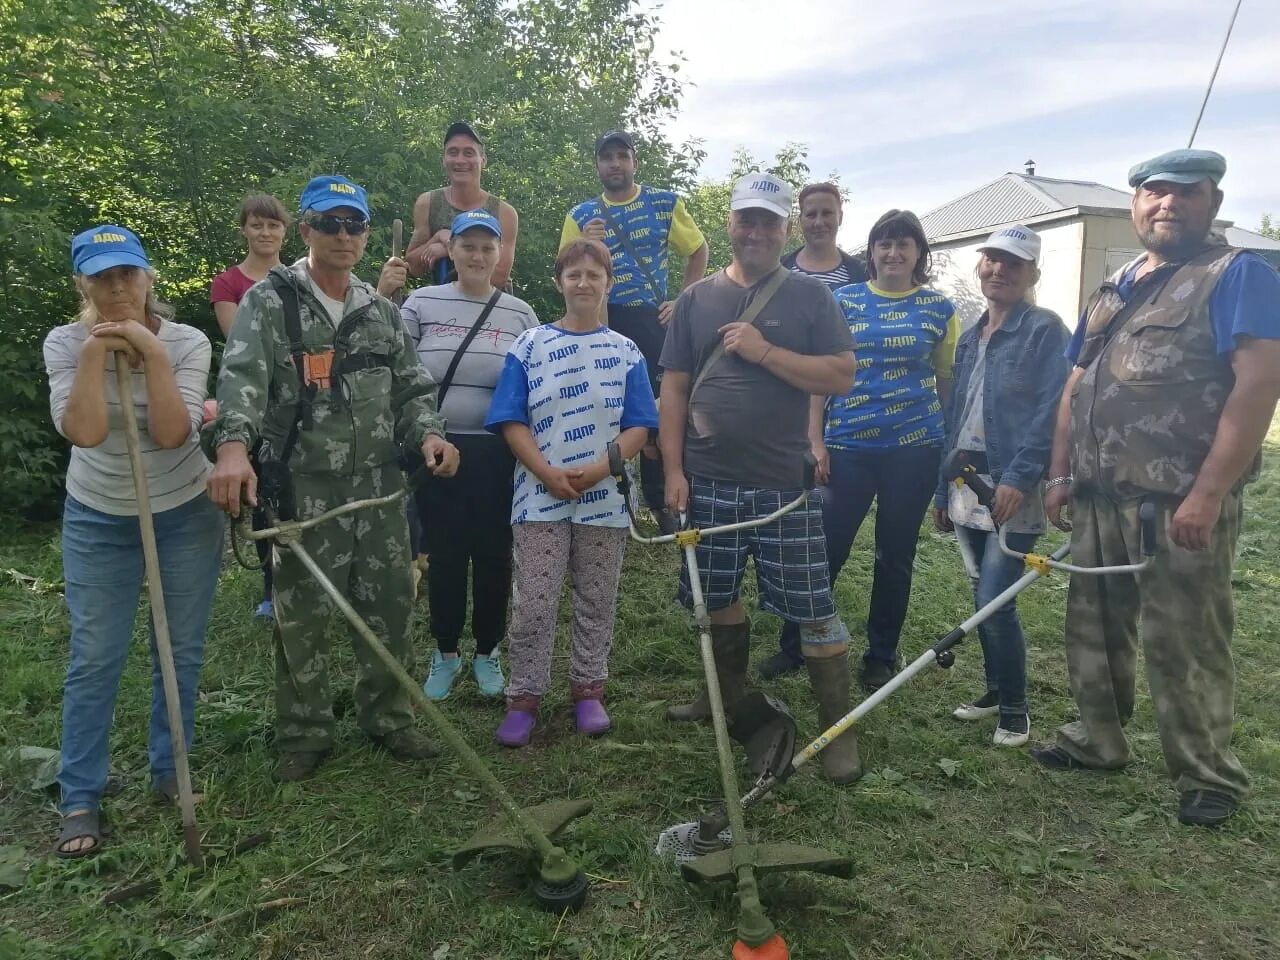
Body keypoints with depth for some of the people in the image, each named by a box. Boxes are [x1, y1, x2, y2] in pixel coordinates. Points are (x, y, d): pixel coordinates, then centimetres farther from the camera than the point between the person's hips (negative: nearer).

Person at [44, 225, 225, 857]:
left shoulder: (186, 343, -12)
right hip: (98, 521, 0)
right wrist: (96, 352, -25)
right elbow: (84, 431, -24)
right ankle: (80, 800, 17)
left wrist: (153, 354, -26)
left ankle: (169, 773, 27)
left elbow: (171, 433, -23)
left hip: (186, 514, 1)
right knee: (94, 660, 2)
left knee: (182, 651, 8)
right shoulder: (65, 343, -10)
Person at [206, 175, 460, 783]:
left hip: (380, 486, 5)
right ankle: (305, 735, 22)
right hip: (303, 488, -4)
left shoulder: (382, 312, 14)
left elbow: (411, 388, 15)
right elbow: (242, 376, -19)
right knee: (302, 616, 4)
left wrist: (428, 433, -7)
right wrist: (233, 446, -37)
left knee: (389, 607, 11)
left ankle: (388, 718, 29)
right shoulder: (269, 302, -2)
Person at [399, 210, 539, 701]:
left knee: (493, 554, 7)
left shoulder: (519, 313, 4)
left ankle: (487, 653, 26)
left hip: (496, 453, 1)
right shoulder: (421, 303, 1)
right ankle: (445, 653, 27)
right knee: (444, 553, 8)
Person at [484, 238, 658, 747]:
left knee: (596, 603, 10)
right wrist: (548, 473, -15)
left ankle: (588, 690, 25)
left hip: (605, 499, 1)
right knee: (533, 604, 0)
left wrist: (599, 469, -14)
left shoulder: (626, 352, 6)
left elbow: (638, 427, 2)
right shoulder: (528, 346, 3)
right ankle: (523, 697, 13)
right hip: (540, 497, -1)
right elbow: (511, 422, -1)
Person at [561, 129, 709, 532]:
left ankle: (661, 502, 14)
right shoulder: (581, 216, 7)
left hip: (651, 322, -1)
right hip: (600, 325, 1)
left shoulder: (665, 203, 5)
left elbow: (698, 251, 13)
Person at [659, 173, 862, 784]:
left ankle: (839, 729, 12)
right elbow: (674, 388, 6)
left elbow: (841, 377, -6)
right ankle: (730, 694, 38)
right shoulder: (696, 299, 9)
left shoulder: (810, 296, 2)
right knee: (716, 596, 16)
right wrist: (674, 469, -1)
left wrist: (765, 351, -16)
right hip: (708, 481, 3)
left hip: (785, 483, -3)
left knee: (812, 609, -1)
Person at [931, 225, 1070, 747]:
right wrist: (943, 489, 16)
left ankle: (1014, 710, 9)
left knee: (995, 600, -8)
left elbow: (1051, 410, -15)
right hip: (968, 484, 7)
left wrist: (1019, 477, -22)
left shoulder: (1045, 329, -6)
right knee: (984, 597, 14)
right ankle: (995, 690, 29)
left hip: (1014, 488, -7)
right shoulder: (970, 337, 15)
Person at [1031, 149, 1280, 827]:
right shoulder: (1112, 290, 17)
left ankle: (1209, 776, 19)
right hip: (1100, 496, 7)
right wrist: (1061, 474, 11)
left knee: (1183, 643, 2)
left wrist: (1207, 493, -22)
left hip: (1181, 503, -7)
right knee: (1093, 626, 16)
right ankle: (1098, 739, 33)